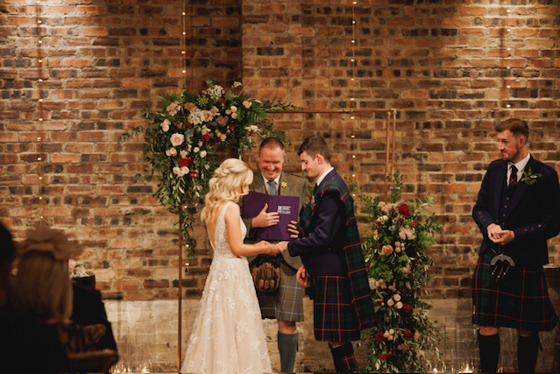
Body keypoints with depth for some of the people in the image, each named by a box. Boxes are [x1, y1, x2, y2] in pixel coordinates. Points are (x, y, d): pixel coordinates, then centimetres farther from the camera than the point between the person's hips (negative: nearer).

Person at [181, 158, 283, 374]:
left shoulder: (212, 208, 11)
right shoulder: (231, 208, -15)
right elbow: (237, 249, -17)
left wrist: (255, 246, 18)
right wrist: (266, 249, -4)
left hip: (218, 270, 9)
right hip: (233, 274, -9)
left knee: (217, 328, 10)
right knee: (236, 328, -4)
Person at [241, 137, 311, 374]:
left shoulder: (300, 185, 12)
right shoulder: (246, 186, 8)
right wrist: (255, 223, -15)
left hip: (287, 262, 0)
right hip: (253, 261, 0)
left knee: (287, 323, -2)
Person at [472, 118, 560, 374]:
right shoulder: (495, 169, 8)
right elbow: (479, 208, 15)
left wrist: (515, 235, -17)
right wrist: (489, 225, -8)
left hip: (526, 263, -3)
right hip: (491, 257, 4)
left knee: (526, 330, 7)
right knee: (486, 328, 1)